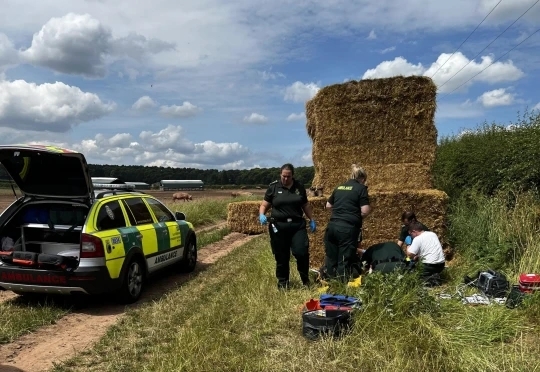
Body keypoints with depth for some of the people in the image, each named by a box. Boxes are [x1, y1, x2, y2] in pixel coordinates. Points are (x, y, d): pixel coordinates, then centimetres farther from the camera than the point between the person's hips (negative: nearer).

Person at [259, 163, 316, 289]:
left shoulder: (299, 187, 7)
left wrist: (312, 220, 15)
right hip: (279, 226, -1)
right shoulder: (273, 187, 0)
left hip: (298, 225, 1)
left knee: (302, 252, -8)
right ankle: (282, 282, 25)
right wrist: (261, 215, -17)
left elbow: (305, 206, 18)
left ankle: (306, 279, 18)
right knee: (281, 256, 6)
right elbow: (264, 205, 2)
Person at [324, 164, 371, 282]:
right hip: (348, 228, -6)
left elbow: (328, 205, 25)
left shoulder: (339, 187, 16)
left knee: (331, 258, 13)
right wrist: (358, 217, 8)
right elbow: (365, 211, -11)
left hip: (332, 226, 6)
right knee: (344, 260, 1)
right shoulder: (361, 188, -2)